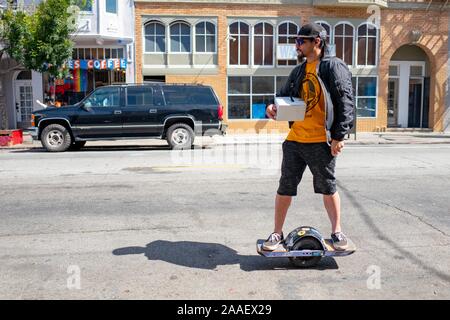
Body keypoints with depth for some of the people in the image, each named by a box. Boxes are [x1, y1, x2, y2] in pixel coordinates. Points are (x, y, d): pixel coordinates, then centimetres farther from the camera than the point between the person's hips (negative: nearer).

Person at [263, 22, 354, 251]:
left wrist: (339, 136, -14)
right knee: (285, 188, 8)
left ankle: (337, 232, 25)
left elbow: (346, 102, -10)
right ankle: (277, 234, 19)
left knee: (328, 188, 8)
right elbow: (285, 96, 22)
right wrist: (273, 108, -1)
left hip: (321, 141, -6)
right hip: (294, 139, 6)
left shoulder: (334, 67, -5)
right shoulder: (298, 71, 16)